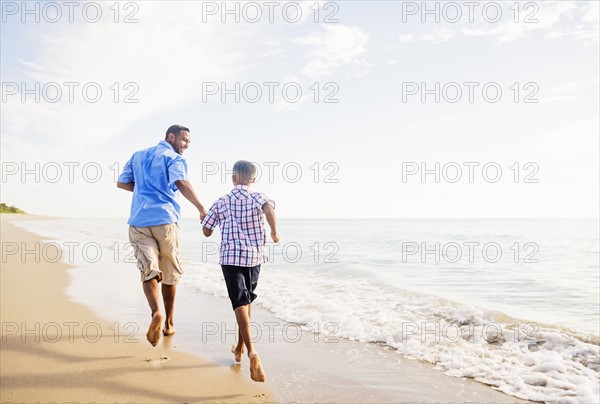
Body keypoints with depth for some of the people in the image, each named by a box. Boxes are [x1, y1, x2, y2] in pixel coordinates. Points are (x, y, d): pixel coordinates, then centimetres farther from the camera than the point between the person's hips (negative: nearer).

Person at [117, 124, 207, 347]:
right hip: (165, 220, -4)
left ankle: (156, 312, -30)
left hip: (139, 222, 4)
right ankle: (169, 323, 19)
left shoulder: (138, 155, 20)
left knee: (148, 270, -5)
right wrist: (201, 208, -19)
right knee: (170, 274, 10)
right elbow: (181, 183, -18)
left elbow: (121, 182, 23)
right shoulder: (175, 158, 0)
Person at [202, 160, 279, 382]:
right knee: (247, 300, 20)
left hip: (230, 257, -1)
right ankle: (239, 347, 32)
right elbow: (268, 208, -24)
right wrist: (274, 231, -10)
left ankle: (252, 352, -27)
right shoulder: (257, 197, 0)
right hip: (254, 256, 1)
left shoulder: (221, 202, 6)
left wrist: (213, 219, 28)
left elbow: (206, 231, 8)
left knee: (240, 303, -8)